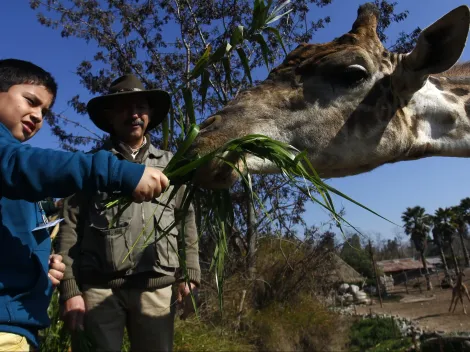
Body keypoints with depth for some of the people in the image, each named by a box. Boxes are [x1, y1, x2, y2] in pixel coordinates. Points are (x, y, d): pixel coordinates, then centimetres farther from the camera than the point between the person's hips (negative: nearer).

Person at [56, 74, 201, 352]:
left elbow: (187, 222, 12)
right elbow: (70, 229, 5)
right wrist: (70, 289, -3)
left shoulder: (170, 165, 14)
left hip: (157, 288, 1)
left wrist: (190, 275, 3)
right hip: (98, 287, -1)